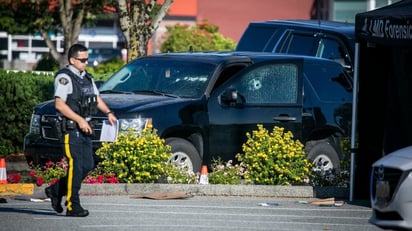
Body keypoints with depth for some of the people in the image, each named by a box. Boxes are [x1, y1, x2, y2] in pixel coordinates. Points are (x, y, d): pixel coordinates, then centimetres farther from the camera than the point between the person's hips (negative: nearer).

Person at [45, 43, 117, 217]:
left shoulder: (86, 77, 16)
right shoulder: (64, 77, -10)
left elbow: (96, 98, 27)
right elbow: (59, 104, -19)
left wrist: (108, 113, 9)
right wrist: (79, 120, -22)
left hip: (84, 128, 8)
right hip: (71, 129, -8)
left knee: (87, 165, 8)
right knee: (75, 166, -11)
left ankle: (56, 190, 22)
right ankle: (72, 206, -8)